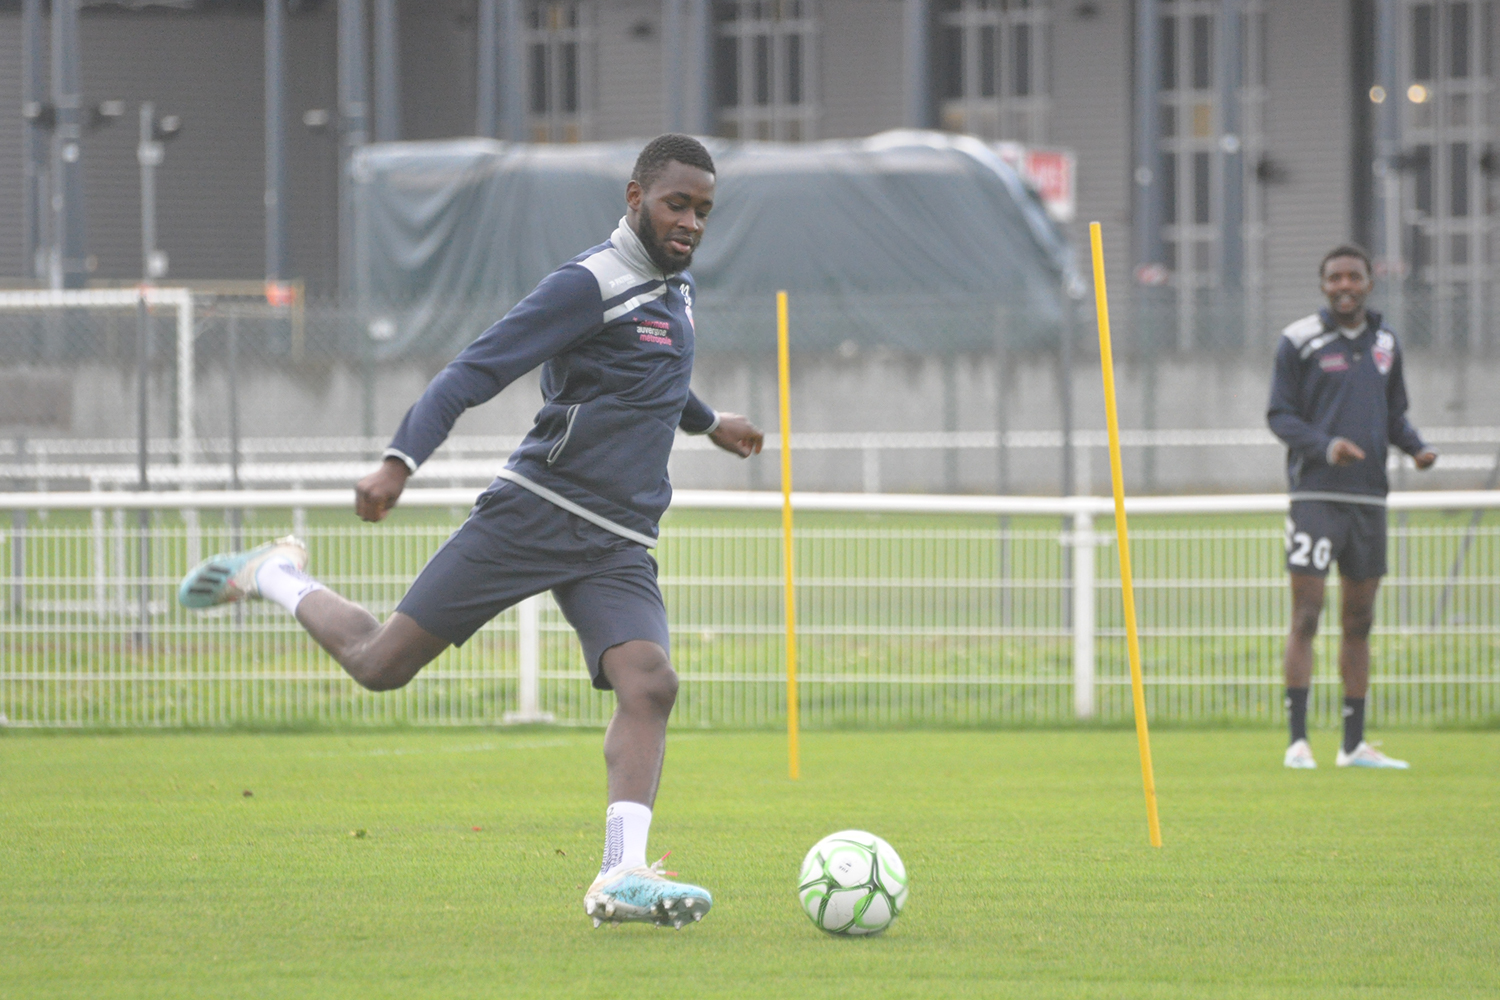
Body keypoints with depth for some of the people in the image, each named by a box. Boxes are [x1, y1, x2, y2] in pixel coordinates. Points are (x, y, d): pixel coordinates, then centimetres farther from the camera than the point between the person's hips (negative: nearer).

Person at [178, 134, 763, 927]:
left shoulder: (673, 286, 17)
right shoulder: (590, 285, -10)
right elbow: (475, 371, -16)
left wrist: (707, 422, 58)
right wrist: (401, 460, -29)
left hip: (619, 548, 6)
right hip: (534, 512, -6)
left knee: (648, 683, -21)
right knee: (380, 663, -4)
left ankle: (621, 877, -29)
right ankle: (275, 576, 25)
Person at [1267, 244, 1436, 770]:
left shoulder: (1385, 343, 13)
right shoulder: (1299, 341, -2)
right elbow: (1279, 415, -3)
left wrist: (1417, 447, 1)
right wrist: (1325, 446, -19)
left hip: (1369, 496, 5)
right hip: (1315, 494, -5)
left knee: (1359, 620, 8)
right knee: (1306, 614, -10)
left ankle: (1354, 743, 14)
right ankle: (1298, 741, -9)